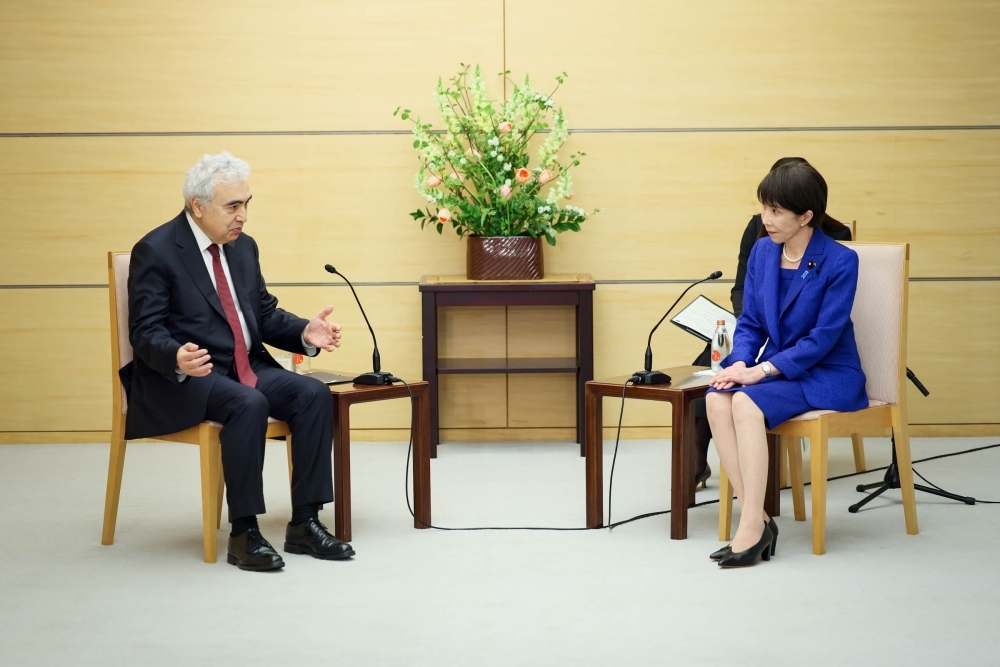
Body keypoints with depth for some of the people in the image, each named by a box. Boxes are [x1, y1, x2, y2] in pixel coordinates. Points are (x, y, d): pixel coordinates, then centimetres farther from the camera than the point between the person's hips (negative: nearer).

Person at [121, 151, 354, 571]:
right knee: (248, 404, -35)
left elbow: (266, 315, 16)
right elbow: (145, 332, -13)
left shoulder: (243, 247, 13)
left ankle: (304, 524, -14)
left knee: (314, 395, -17)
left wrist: (305, 333, -5)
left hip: (246, 367, 7)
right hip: (181, 378, -7)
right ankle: (244, 533, -25)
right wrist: (177, 359, -35)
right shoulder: (155, 251, -9)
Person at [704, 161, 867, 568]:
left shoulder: (840, 262, -13)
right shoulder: (762, 252, 5)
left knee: (747, 403, -31)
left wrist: (761, 370, -23)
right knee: (717, 398, -25)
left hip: (829, 376, -6)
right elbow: (750, 322, 9)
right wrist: (740, 363, -12)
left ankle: (752, 528, -29)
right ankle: (757, 518, -23)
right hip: (776, 368, 6)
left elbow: (823, 338, -17)